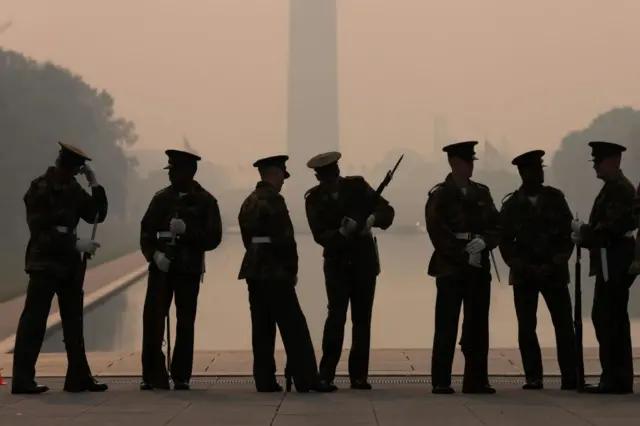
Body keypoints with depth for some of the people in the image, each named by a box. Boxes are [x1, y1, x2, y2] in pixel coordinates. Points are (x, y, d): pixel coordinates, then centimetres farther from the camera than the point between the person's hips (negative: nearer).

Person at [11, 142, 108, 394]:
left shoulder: (73, 189, 8)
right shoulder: (39, 189, -11)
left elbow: (96, 216, 6)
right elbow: (40, 232, -17)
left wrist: (94, 184, -5)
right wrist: (76, 244, -21)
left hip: (70, 264, 7)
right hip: (45, 263, -7)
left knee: (73, 322, 9)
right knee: (33, 322, -7)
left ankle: (78, 377, 14)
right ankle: (22, 379, -4)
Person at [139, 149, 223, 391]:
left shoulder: (205, 201, 1)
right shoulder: (161, 198, 9)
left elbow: (213, 238, -3)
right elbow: (146, 232, 7)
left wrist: (187, 231, -17)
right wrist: (154, 254, -11)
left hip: (189, 270, -2)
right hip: (161, 268, 2)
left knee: (185, 324, 2)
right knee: (152, 320, -7)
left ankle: (181, 377, 10)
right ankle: (153, 375, 0)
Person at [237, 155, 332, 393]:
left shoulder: (248, 203, 14)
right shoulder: (274, 200, -13)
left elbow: (248, 238, 14)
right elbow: (285, 239, -16)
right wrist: (292, 269, -5)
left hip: (255, 271, 8)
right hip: (276, 272, -8)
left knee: (262, 328, 8)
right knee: (294, 327, -4)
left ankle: (265, 380, 8)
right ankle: (306, 379, -3)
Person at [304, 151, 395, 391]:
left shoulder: (357, 186, -2)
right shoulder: (314, 198, -4)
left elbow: (387, 210, -2)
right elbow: (320, 236, -11)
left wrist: (373, 219, -23)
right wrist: (342, 232, -30)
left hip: (364, 262, 2)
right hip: (337, 263, -2)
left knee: (362, 319, 5)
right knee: (336, 316, -14)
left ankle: (358, 376, 12)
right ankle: (326, 375, -8)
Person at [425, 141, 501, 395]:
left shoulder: (482, 193, 14)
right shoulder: (439, 195, -1)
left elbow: (496, 227, 10)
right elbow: (438, 233, -9)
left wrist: (483, 242, -11)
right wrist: (464, 255, -14)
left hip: (479, 269, 5)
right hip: (450, 268, -4)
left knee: (478, 326, 4)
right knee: (446, 327, -4)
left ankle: (476, 380, 10)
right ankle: (441, 382, 0)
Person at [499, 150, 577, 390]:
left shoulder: (555, 198, 5)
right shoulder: (511, 204, 3)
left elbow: (568, 234, 3)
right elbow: (505, 242, 2)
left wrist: (555, 264, -8)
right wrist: (524, 268, -10)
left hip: (554, 272, 0)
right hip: (524, 275, 0)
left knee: (564, 325, -5)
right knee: (526, 327, -3)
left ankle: (570, 377, -2)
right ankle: (533, 378, 3)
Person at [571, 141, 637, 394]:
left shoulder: (619, 188, -13)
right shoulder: (613, 187, 18)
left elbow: (613, 227, -22)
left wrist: (584, 231, -11)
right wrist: (584, 237, 6)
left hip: (615, 262, -11)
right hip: (611, 261, 11)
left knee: (609, 318, -8)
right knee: (607, 317, 12)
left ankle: (616, 380, -5)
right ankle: (616, 378, 17)